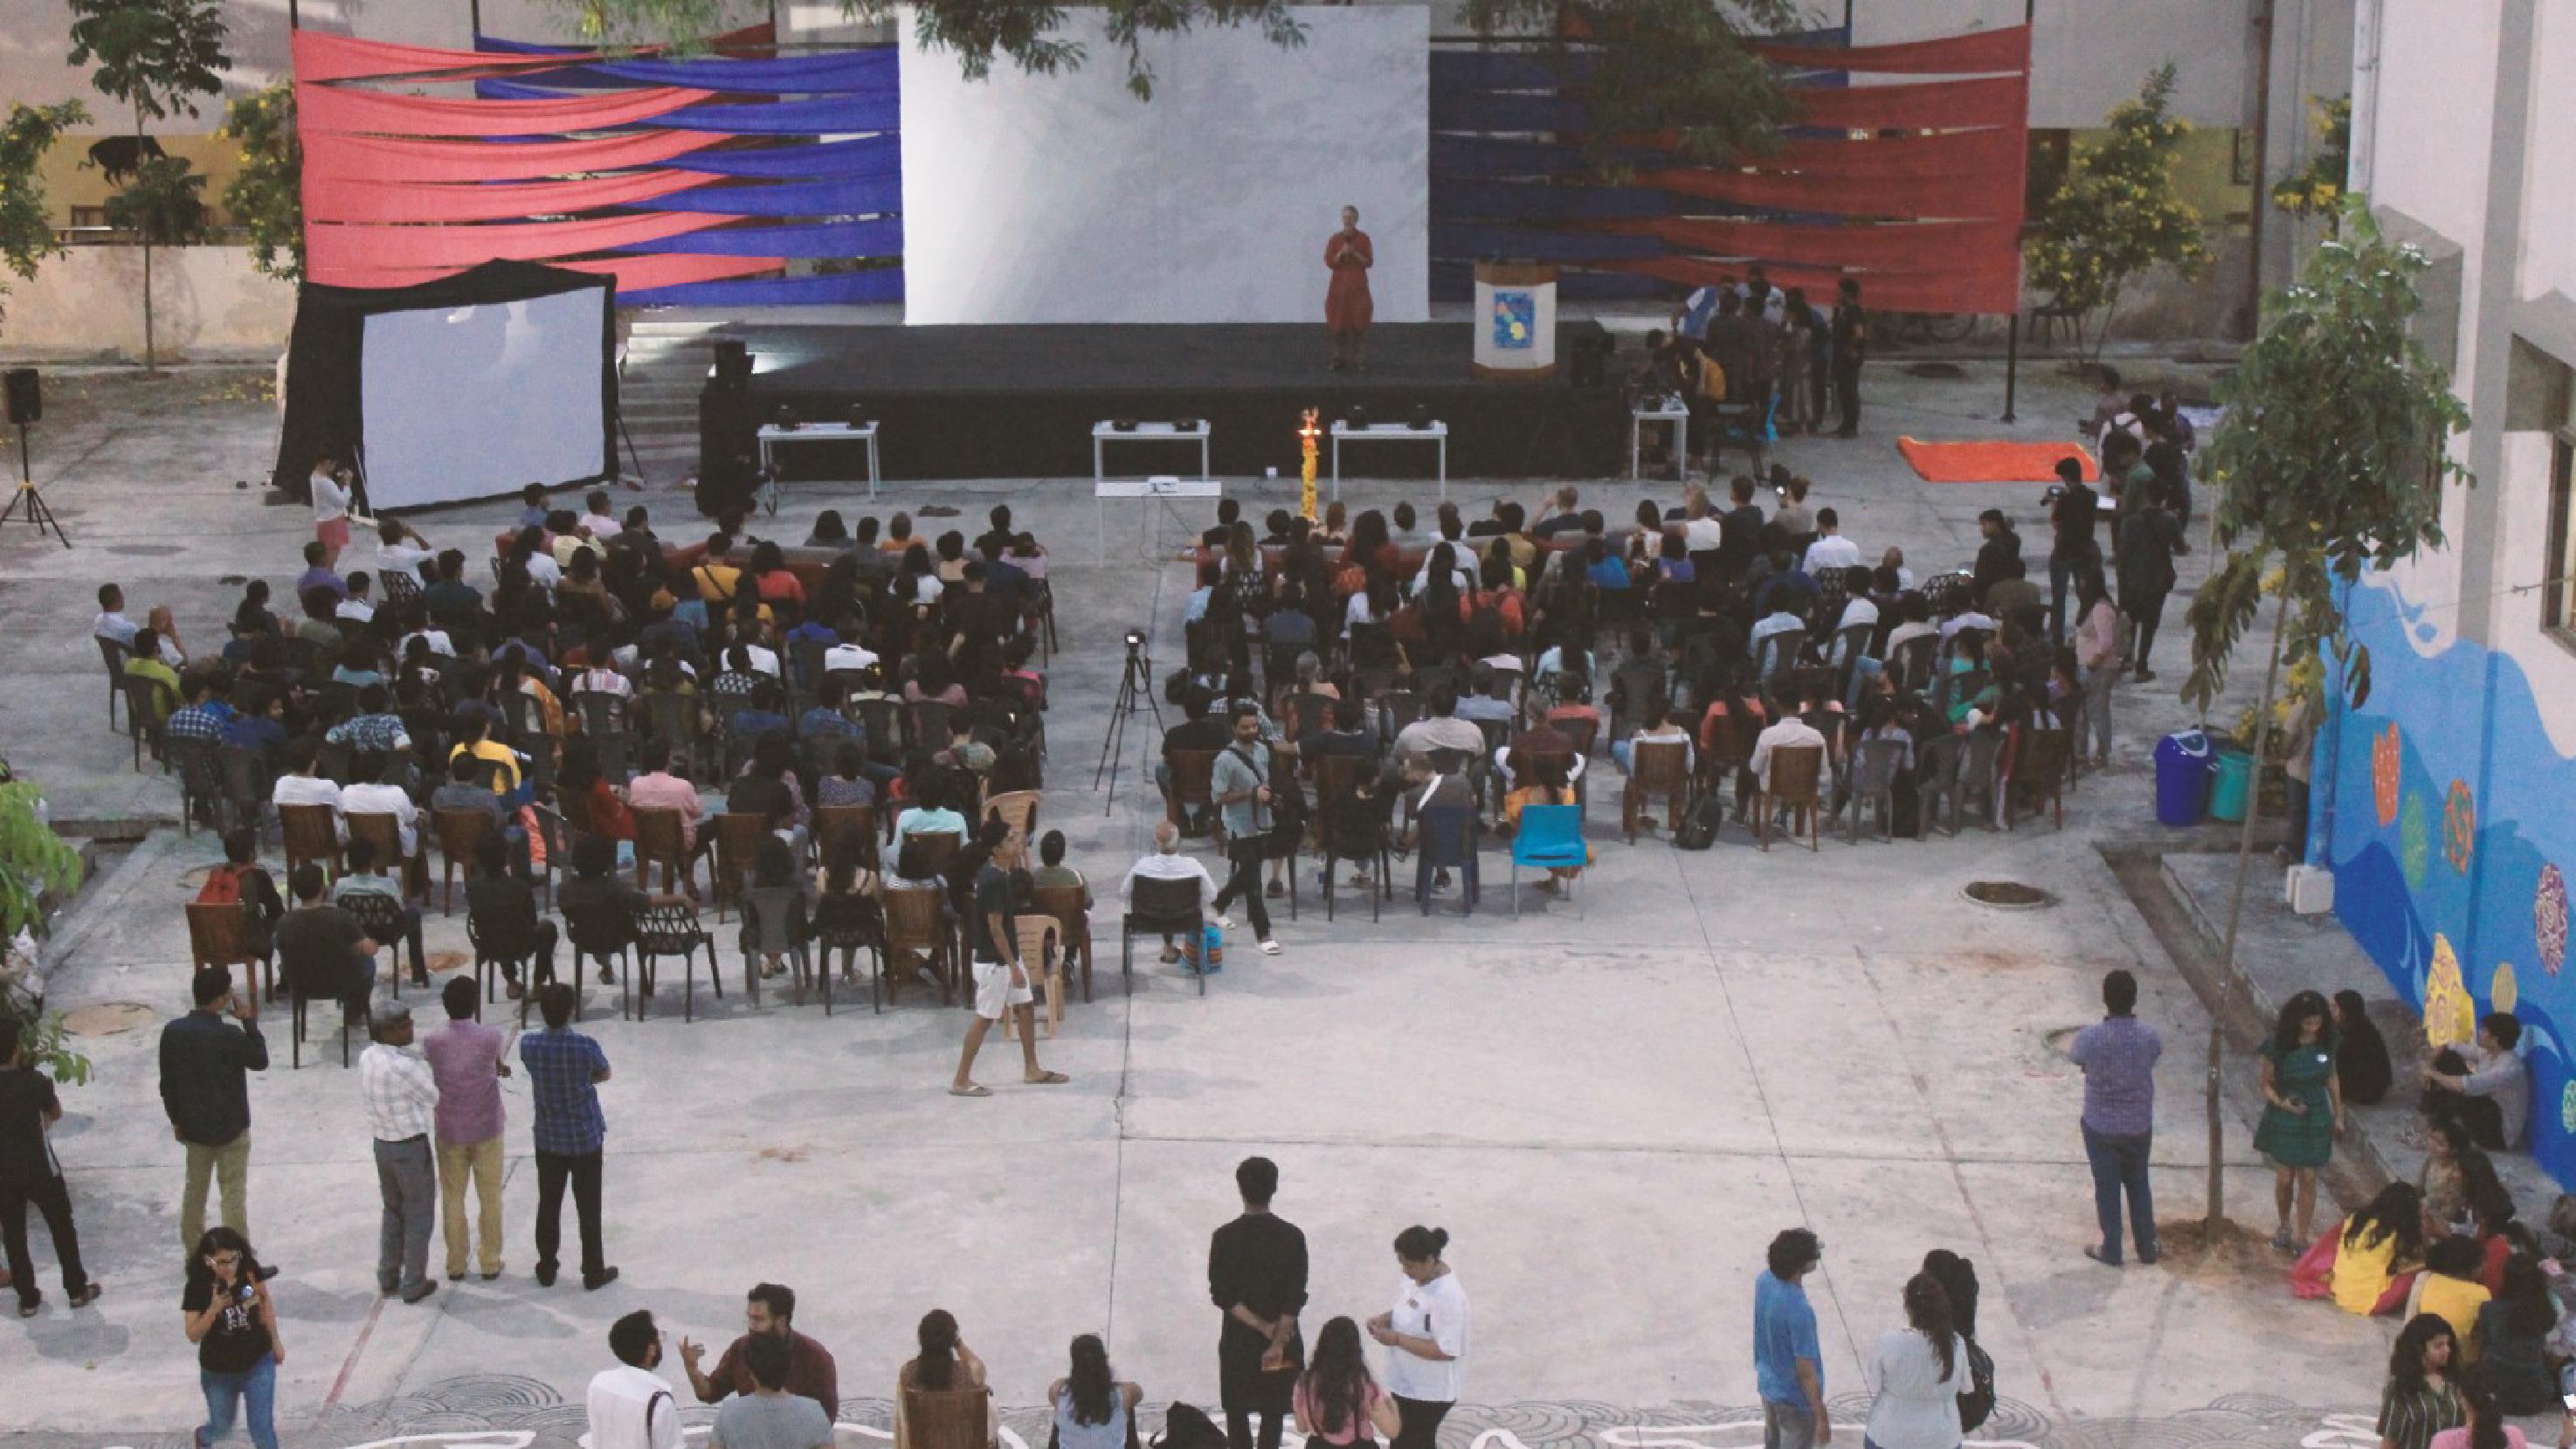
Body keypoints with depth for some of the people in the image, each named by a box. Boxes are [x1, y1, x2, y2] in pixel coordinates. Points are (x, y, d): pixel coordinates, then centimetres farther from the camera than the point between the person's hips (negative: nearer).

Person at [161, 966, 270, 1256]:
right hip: (230, 1126, -5)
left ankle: (193, 1253, 26)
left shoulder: (173, 1032, -7)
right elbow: (260, 1061, -6)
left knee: (195, 1188, 18)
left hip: (194, 1125, 5)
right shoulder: (229, 1035, -23)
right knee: (234, 1192, 5)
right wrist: (250, 1023, -5)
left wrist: (176, 1119, 14)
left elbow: (167, 1083, 2)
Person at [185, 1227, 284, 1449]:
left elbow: (265, 1299, 4)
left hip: (258, 1364, 0)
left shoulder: (249, 1270, -17)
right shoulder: (198, 1287, -22)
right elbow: (193, 1335, -18)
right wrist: (215, 1309, -34)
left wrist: (275, 1339, 11)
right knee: (221, 1430, 21)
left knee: (262, 1430, -2)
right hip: (219, 1371, 0)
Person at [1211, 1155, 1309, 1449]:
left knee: (1237, 1414, 14)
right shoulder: (1292, 1236, -10)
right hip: (1283, 1341, 0)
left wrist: (1264, 1327, -13)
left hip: (1239, 1340, 0)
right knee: (1273, 1414, 11)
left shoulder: (1225, 1237, -10)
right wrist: (1277, 1340, -15)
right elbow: (1295, 1298, -14)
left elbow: (1223, 1296, -13)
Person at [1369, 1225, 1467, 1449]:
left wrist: (1397, 1339, -27)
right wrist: (1385, 1319, -2)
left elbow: (1446, 1351, -29)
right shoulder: (1417, 1278, 1)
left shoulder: (1448, 1296, -28)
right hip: (1407, 1383, 9)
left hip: (1429, 1392, -9)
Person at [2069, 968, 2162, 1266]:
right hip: (2139, 1126, 2)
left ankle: (2111, 1251, 25)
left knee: (2107, 1188, 14)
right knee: (2139, 1185, 21)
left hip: (2101, 1126, -2)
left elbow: (2076, 1057, -3)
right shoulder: (2149, 1036, -17)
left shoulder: (2091, 1037, -24)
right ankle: (2147, 1248, 31)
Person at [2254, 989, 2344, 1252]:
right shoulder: (2278, 1045, -17)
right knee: (2284, 1178, 7)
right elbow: (2266, 1084, -8)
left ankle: (2302, 1237, 15)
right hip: (2283, 1120, -2)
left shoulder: (2326, 1043, -8)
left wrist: (2338, 1115, 10)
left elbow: (2331, 1080, 6)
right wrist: (2280, 1102, -27)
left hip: (2315, 1120, 2)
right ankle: (2284, 1226, 33)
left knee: (2308, 1179, 5)